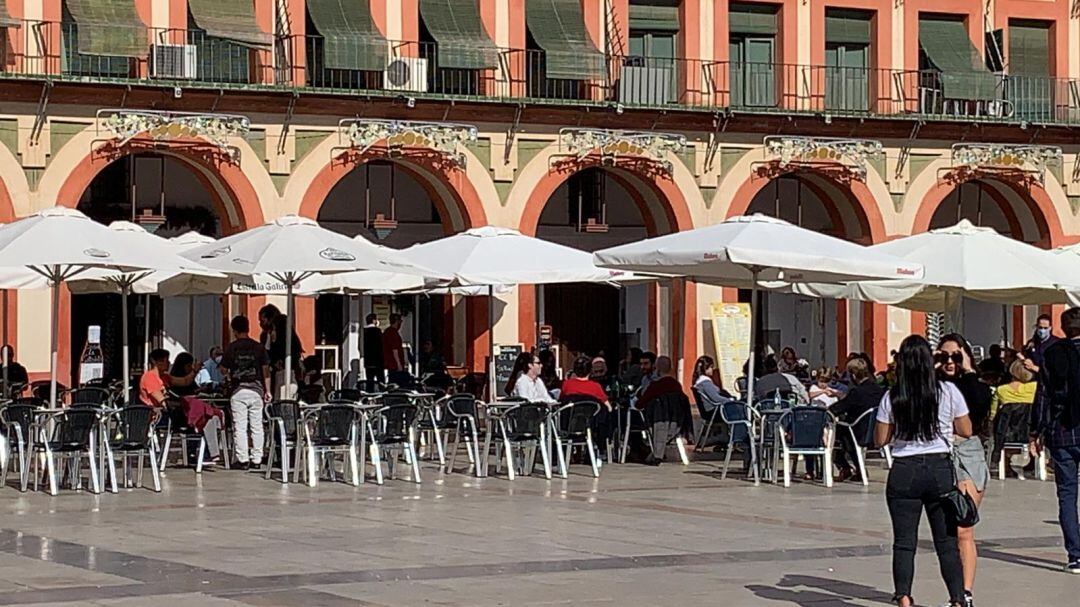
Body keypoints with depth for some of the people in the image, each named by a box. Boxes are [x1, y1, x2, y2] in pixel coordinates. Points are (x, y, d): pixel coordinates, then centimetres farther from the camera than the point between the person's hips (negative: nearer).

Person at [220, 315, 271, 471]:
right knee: (256, 426, 7)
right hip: (256, 390, 2)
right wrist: (267, 390, 8)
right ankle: (256, 459, 8)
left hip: (238, 390, -2)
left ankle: (242, 459, -3)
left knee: (240, 427, 0)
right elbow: (266, 370, 2)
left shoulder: (231, 348, -2)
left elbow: (224, 370, 4)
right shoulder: (259, 347, 3)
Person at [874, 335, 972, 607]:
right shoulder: (948, 392, -3)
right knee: (947, 541, 7)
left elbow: (880, 439, 2)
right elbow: (966, 431, 4)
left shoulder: (892, 398, -3)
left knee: (904, 542, 3)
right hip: (940, 469, 0)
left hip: (904, 472, 0)